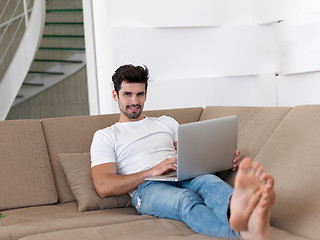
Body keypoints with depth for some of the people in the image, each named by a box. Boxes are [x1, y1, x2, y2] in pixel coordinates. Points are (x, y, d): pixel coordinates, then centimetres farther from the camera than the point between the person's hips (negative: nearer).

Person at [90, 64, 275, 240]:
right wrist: (152, 171, -10)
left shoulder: (167, 123, 31)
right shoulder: (105, 136, 17)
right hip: (148, 187, -4)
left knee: (209, 181, -35)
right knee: (186, 198, -40)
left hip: (184, 178, 4)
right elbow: (103, 187, 2)